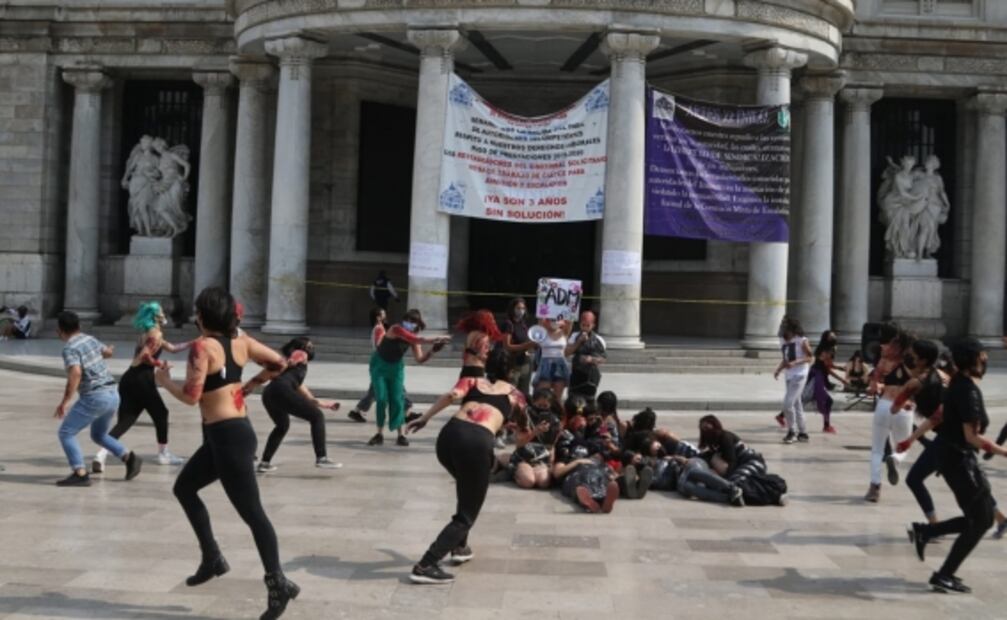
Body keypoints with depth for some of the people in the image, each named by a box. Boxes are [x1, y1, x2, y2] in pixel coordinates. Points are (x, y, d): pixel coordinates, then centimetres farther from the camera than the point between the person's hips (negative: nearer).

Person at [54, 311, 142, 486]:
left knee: (66, 433, 0)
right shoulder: (90, 339, 11)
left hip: (94, 397, -8)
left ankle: (80, 474, -8)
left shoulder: (70, 348, -12)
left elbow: (75, 373, -27)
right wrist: (108, 350, 54)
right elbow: (108, 352, 31)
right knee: (98, 435, 26)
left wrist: (65, 402, -26)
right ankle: (130, 457, 11)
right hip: (112, 394, 8)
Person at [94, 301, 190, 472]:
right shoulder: (156, 334, -4)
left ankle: (102, 453, -16)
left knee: (125, 421, 2)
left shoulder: (149, 334, 25)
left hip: (129, 380, 8)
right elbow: (145, 355, -19)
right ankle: (163, 454, 22)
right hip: (142, 380, -8)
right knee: (160, 414, 12)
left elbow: (173, 348, 32)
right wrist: (159, 363, -4)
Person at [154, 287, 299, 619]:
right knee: (184, 487, 23)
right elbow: (279, 364, 11)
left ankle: (278, 584, -3)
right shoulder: (242, 342, 6)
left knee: (251, 512, -6)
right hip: (233, 432, 9)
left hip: (228, 436, -9)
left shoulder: (202, 346, -15)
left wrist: (164, 380, 0)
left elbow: (191, 396, -19)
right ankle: (212, 558, 26)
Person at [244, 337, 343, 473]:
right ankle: (321, 458, -6)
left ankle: (264, 463, 28)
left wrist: (320, 403, 50)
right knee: (317, 417, 3)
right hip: (282, 390, -8)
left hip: (268, 394, 8)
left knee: (282, 426, 33)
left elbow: (300, 387, 45)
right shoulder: (300, 355, 16)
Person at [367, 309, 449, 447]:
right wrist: (435, 340, -47)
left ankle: (401, 434, -2)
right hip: (380, 365, -4)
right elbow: (417, 340, -42)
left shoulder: (412, 337, -10)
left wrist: (433, 350, -28)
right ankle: (380, 434, 2)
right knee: (381, 399, -8)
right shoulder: (396, 329, -28)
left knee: (397, 399, -5)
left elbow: (420, 359, -14)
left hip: (396, 367, 4)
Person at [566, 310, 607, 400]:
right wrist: (579, 341, -11)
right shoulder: (575, 336, 5)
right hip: (576, 374, 2)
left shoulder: (598, 340, -2)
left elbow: (603, 359, 1)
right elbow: (567, 353, -3)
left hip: (591, 375, -2)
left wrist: (591, 359, -18)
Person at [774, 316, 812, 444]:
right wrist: (778, 370, 3)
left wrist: (794, 363, -24)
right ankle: (802, 433, 21)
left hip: (799, 375, -7)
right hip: (789, 376, 7)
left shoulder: (801, 340, -10)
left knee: (788, 403, -14)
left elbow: (809, 358, -11)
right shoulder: (783, 341, 10)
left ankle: (792, 432, -1)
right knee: (796, 404, 12)